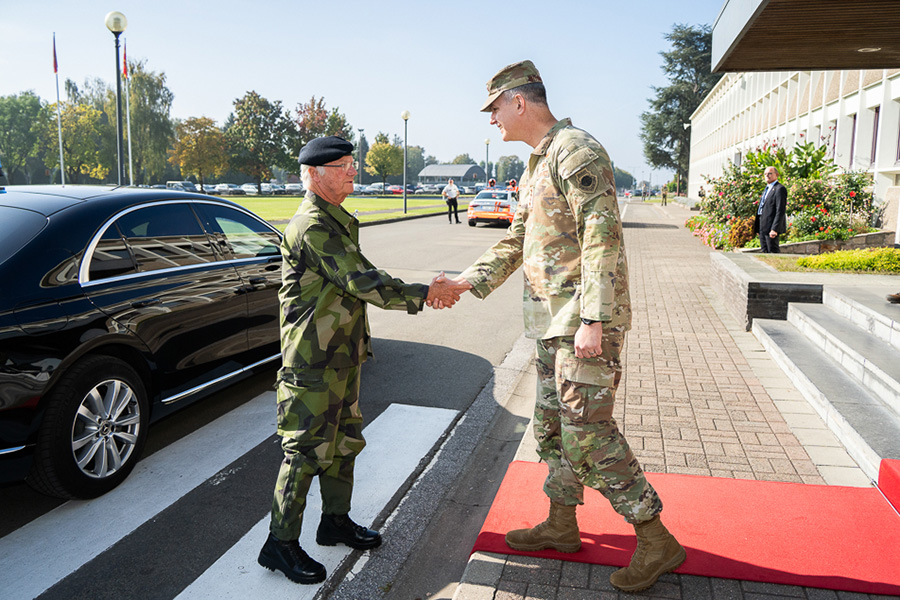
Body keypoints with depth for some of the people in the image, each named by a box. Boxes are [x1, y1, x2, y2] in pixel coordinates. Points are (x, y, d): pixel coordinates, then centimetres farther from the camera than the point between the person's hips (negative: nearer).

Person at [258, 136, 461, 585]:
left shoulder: (336, 221, 15)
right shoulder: (313, 226, -19)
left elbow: (364, 277, 13)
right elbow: (362, 282, -25)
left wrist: (423, 292, 0)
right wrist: (422, 295, -20)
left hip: (341, 355, 10)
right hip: (312, 361, -10)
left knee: (343, 441, 18)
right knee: (306, 450, -2)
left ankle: (336, 521, 33)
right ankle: (280, 544, 11)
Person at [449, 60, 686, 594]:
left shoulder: (576, 150, -12)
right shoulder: (535, 168, 19)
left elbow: (603, 237, -20)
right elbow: (517, 241, 25)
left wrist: (591, 320, -25)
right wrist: (469, 282, 15)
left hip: (584, 322, -10)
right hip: (554, 322, 10)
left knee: (589, 433, -7)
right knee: (553, 426, 16)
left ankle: (657, 542, 8)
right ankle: (561, 527, 31)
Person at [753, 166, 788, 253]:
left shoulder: (780, 189, -9)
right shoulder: (766, 189, 22)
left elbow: (780, 211, -16)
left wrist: (774, 229, -22)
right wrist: (757, 227, 14)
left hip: (771, 227, -9)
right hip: (762, 228, 9)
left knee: (773, 251, -7)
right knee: (764, 252, 10)